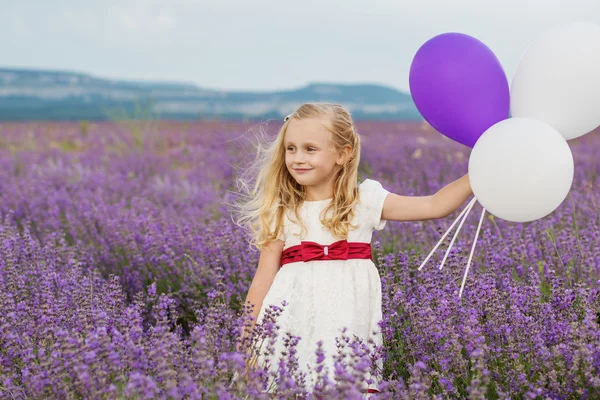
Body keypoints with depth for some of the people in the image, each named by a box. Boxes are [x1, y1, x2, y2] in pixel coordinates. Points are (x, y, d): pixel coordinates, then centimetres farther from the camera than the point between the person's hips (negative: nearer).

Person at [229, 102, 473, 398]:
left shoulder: (365, 200, 3)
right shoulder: (281, 213, 3)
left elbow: (434, 206, 1)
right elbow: (262, 283, 4)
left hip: (348, 327, 0)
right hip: (294, 326, 0)